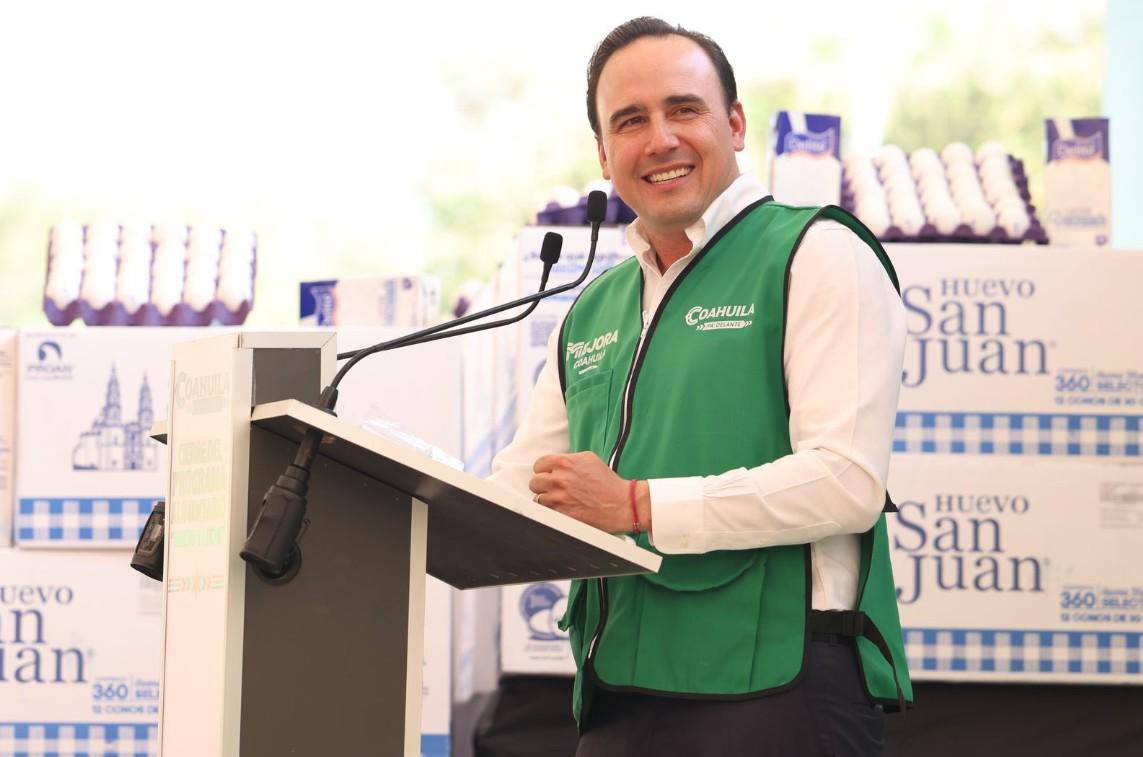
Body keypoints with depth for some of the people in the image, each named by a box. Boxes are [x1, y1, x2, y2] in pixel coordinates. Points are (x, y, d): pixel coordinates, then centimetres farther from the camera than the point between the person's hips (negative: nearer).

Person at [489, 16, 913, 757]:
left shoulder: (818, 256, -2)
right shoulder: (591, 314, 19)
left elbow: (848, 480, -14)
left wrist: (639, 504, -16)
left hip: (775, 692, -6)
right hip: (619, 696, 6)